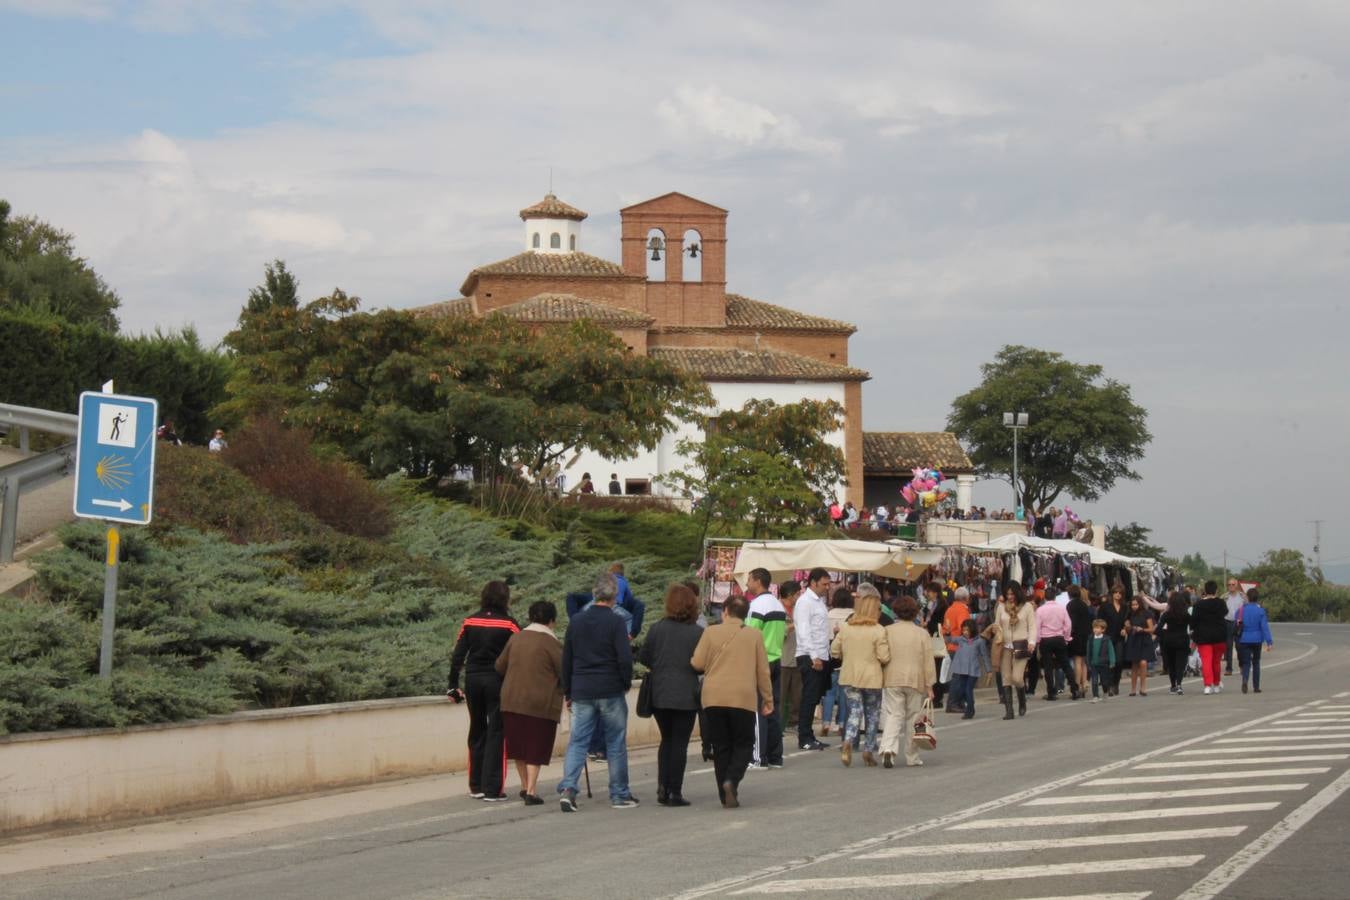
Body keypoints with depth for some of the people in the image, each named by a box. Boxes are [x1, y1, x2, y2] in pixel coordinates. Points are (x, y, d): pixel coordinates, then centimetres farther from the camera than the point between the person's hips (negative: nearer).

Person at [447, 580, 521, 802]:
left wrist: (453, 686, 6)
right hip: (497, 681, -4)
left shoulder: (470, 622, 5)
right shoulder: (509, 624, -7)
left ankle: (476, 785, 21)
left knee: (477, 731, 16)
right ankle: (493, 789, -2)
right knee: (497, 733, 1)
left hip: (473, 680, 4)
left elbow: (458, 655, 3)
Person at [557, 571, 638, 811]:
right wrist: (626, 683, 4)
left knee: (577, 742, 4)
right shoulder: (615, 622, -9)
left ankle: (567, 787, -13)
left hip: (582, 692, 4)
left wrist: (568, 692, 18)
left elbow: (566, 660, 11)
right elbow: (625, 658, -14)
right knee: (616, 744, 6)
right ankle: (620, 795, 11)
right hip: (611, 692, -4)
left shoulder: (576, 622, 7)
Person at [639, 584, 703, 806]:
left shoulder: (657, 629, -2)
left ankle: (662, 787, 8)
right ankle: (675, 792, 2)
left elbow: (644, 658, 1)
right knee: (680, 742, 4)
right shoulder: (697, 633, -7)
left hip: (659, 694, 3)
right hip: (686, 696, -3)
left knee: (666, 739, 18)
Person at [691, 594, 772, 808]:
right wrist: (768, 699, 13)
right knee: (743, 744, 10)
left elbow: (697, 664, 0)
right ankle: (731, 780, -16)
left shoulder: (711, 632, 1)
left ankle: (726, 796, 5)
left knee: (721, 747, 8)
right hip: (744, 698, -1)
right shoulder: (754, 635, 4)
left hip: (713, 698, 1)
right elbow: (763, 670, 6)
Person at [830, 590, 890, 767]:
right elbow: (884, 657, -15)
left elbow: (834, 651, 5)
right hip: (871, 678, -3)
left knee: (855, 711, 8)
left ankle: (848, 742, -16)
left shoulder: (845, 628, 0)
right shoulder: (878, 630, -12)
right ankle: (869, 750, 14)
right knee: (872, 714, 12)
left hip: (849, 678, 3)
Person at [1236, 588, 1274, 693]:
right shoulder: (1260, 610, -7)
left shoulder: (1241, 610, -1)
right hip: (1256, 640, 0)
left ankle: (1245, 680, -26)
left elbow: (1237, 626, 7)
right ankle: (1256, 686, 16)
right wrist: (1269, 642, -10)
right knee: (1256, 662, 14)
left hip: (1244, 640, 0)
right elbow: (1264, 627, -10)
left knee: (1246, 662, 2)